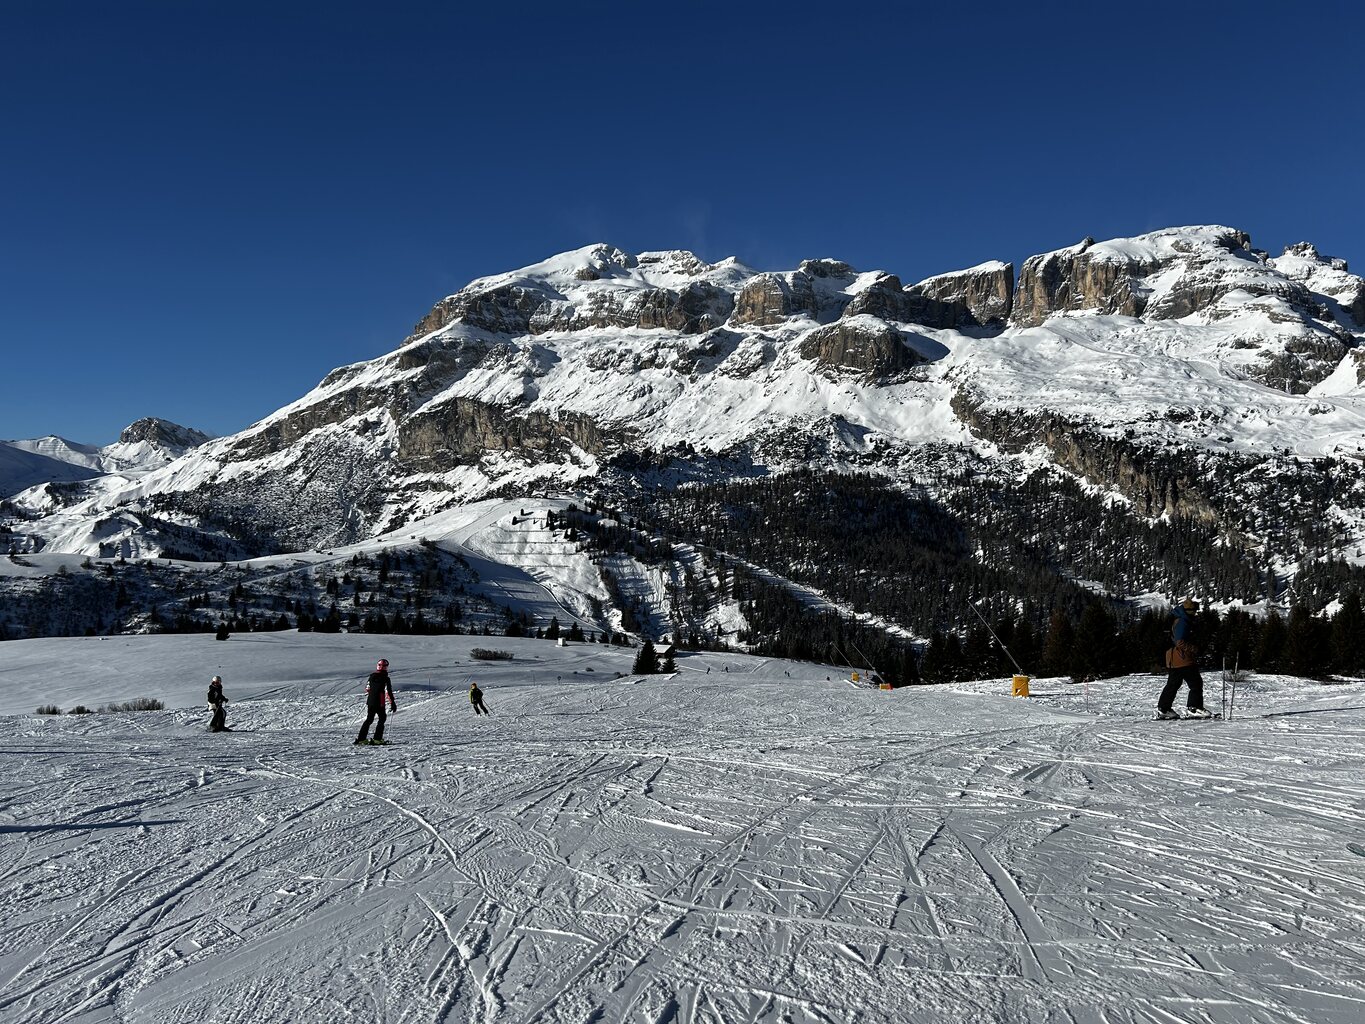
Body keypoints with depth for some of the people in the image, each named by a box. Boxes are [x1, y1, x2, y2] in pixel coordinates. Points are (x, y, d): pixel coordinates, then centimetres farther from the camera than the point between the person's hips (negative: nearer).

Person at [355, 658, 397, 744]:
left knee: (369, 719, 16)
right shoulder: (385, 678, -10)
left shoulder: (372, 676, 7)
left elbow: (367, 689, 17)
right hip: (379, 703, -5)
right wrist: (393, 703, -9)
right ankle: (377, 739, 1)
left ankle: (361, 738, 12)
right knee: (382, 718, 10)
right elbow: (389, 692, -14)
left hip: (370, 702, 5)